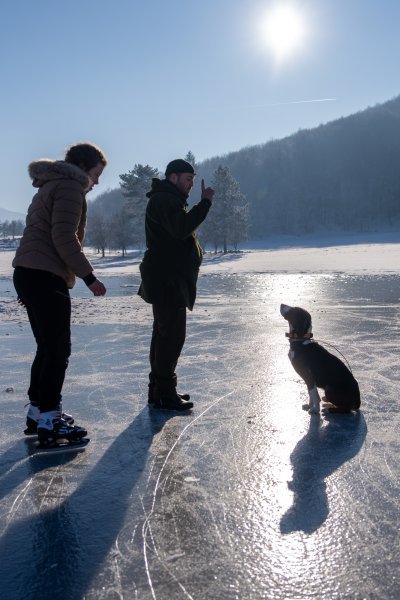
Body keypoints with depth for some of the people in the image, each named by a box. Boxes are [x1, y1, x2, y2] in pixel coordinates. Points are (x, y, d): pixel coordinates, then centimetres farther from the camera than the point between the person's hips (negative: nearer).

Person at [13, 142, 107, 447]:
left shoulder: (50, 187, 25)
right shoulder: (70, 186, -7)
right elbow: (64, 238, -18)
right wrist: (89, 276, -14)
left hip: (28, 274, 10)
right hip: (45, 277, -10)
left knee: (48, 347, 16)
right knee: (58, 349, -7)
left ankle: (37, 411, 22)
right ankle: (49, 421, -3)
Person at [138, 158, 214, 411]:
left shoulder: (169, 200, 23)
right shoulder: (163, 200, -12)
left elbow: (181, 230, 19)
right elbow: (181, 229, -30)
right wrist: (205, 202, -26)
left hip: (168, 281, 11)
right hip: (167, 281, -11)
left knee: (164, 333, 14)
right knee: (172, 335, -10)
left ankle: (159, 389, 22)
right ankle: (164, 394, -6)